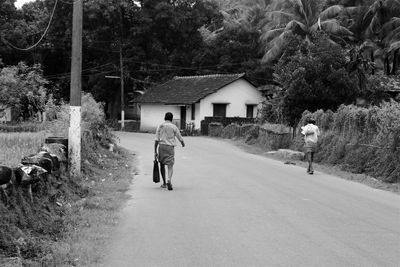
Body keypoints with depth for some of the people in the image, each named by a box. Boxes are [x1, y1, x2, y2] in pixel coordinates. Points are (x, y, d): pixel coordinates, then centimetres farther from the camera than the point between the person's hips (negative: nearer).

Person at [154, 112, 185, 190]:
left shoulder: (160, 126, 3)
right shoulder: (174, 127, -1)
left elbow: (156, 140, 0)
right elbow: (180, 138, 7)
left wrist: (155, 151, 2)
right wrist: (183, 143, 30)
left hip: (161, 146, 2)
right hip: (170, 147, -2)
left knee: (162, 165, 17)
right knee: (170, 166, -4)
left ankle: (164, 183, 23)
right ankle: (169, 181, -29)